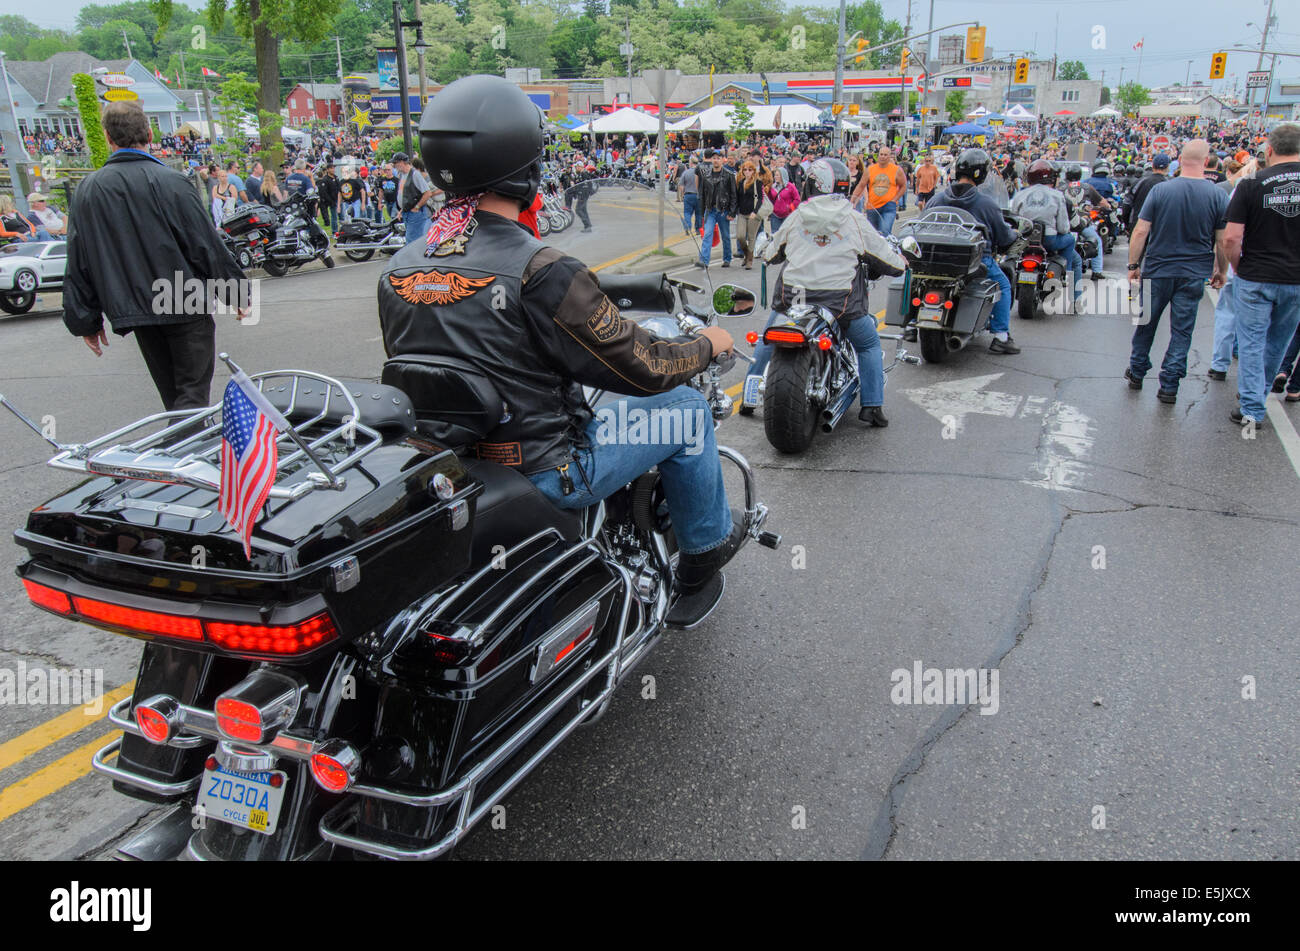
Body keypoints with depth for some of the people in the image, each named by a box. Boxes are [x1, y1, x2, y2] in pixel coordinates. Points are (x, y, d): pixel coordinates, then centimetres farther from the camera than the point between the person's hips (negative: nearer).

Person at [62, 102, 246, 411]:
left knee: (172, 394, 18)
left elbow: (78, 264, 6)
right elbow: (208, 246, -11)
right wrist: (237, 293, 1)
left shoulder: (86, 191, 3)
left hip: (132, 312, 5)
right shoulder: (170, 182, -12)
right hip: (186, 306, -5)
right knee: (192, 393, 0)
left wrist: (86, 321, 14)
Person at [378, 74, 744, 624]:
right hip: (543, 472, -7)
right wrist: (708, 344, 3)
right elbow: (642, 368, -17)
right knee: (684, 407, 9)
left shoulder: (397, 270, -1)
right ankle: (705, 548, 29)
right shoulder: (539, 270, -23)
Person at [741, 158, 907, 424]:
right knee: (869, 345, 19)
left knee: (768, 341, 26)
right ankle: (872, 406, 11)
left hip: (791, 298, 2)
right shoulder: (856, 221, 0)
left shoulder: (796, 217, 5)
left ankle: (750, 396, 26)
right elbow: (892, 263, 4)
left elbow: (769, 254, 17)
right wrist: (902, 261, 27)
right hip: (840, 301, -1)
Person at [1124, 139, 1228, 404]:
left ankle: (1136, 373, 29)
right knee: (1182, 330, 6)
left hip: (1157, 270, 0)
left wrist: (1133, 265, 3)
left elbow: (1140, 231, -8)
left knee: (1146, 323, 16)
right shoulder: (1218, 196, -6)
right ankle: (1169, 386, 7)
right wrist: (1221, 271, 12)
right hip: (1194, 274, 0)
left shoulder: (1160, 190, -7)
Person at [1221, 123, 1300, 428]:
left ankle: (1252, 409, 6)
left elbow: (1231, 238, -14)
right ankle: (1262, 386, 39)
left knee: (1252, 342, 6)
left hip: (1255, 278, -3)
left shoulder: (1251, 184, -10)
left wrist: (1237, 267, 2)